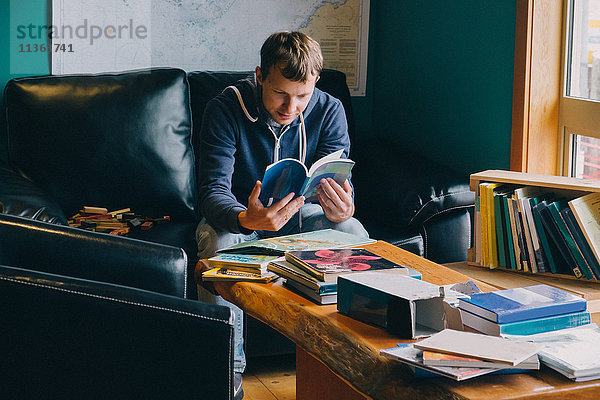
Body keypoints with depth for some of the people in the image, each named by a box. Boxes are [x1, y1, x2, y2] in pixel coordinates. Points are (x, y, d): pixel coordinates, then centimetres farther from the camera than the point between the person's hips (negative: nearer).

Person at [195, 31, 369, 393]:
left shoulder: (329, 110, -14)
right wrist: (246, 219, -54)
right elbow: (214, 189, -29)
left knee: (354, 234, -27)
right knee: (220, 244, -36)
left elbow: (339, 180, -19)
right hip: (239, 215, -2)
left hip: (298, 212, 2)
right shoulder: (226, 109, -22)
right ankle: (228, 369, -22)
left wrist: (342, 210, -46)